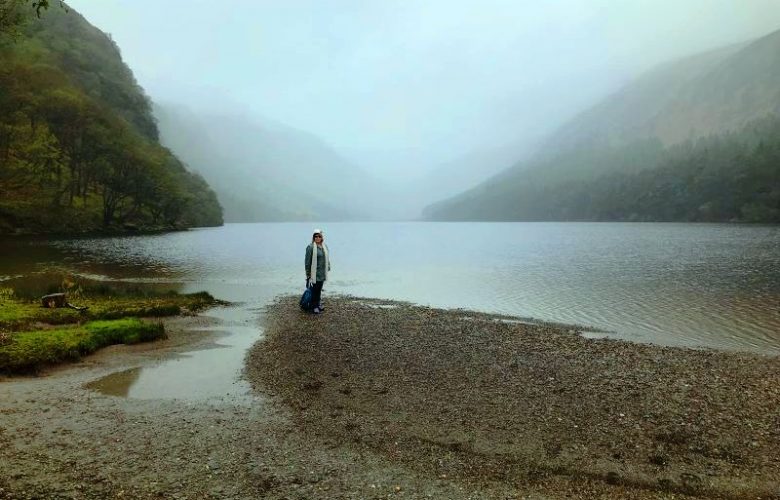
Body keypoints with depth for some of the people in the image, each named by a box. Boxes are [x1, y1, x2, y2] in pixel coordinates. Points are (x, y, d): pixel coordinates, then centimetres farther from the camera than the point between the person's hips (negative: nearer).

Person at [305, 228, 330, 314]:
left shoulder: (325, 247, 8)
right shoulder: (310, 247, -12)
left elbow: (327, 259, 17)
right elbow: (308, 261, -11)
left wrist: (328, 268, 14)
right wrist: (308, 274, -11)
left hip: (322, 273, 6)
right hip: (314, 273, -6)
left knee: (319, 290, 15)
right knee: (314, 290, 0)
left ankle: (319, 304, 27)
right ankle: (314, 307, 10)